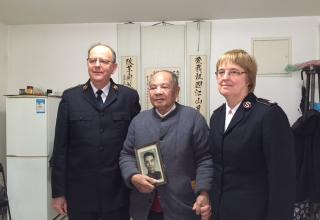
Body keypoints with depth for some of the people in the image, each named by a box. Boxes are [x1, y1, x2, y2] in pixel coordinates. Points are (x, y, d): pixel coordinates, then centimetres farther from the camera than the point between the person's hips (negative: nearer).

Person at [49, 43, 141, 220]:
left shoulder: (129, 97, -1)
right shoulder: (70, 97, 0)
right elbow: (60, 148, 0)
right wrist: (58, 192, 0)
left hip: (117, 192, 0)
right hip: (80, 191, 1)